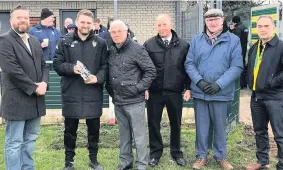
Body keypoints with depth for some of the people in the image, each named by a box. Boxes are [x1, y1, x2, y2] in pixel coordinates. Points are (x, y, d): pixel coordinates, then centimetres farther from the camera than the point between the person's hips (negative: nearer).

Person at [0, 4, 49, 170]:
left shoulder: (35, 41, 16)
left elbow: (43, 66, 14)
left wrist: (44, 82, -6)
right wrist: (34, 88, -15)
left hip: (35, 99, 7)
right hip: (16, 100, -7)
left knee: (30, 140, 16)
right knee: (14, 143, 2)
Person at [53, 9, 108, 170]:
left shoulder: (100, 43, 4)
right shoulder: (65, 41, 3)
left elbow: (105, 66, 2)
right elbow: (57, 64, 0)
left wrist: (98, 78, -15)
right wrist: (72, 68, -17)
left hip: (93, 94, 1)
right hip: (71, 94, 0)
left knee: (94, 129, 11)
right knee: (70, 129, 10)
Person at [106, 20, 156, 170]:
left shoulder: (137, 49, -10)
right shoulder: (110, 51, 8)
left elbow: (151, 71, -10)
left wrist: (138, 88, -13)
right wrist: (110, 89, 9)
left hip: (134, 101, -6)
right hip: (117, 101, 6)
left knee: (139, 134, 3)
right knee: (123, 134, 16)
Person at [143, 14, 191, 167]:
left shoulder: (183, 45, 1)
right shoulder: (149, 44, 0)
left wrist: (188, 88, 0)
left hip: (175, 91, 1)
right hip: (154, 91, 0)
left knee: (176, 123, 12)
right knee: (153, 123, 9)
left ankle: (176, 152, 30)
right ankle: (155, 152, 26)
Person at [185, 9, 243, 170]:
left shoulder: (233, 40, -3)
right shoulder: (197, 40, 4)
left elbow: (236, 67, -8)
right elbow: (189, 63, 3)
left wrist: (219, 84, -17)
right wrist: (199, 81, -13)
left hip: (222, 93, -1)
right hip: (200, 92, 2)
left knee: (220, 126, 13)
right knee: (201, 126, 11)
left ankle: (221, 156, 30)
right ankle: (201, 156, 27)